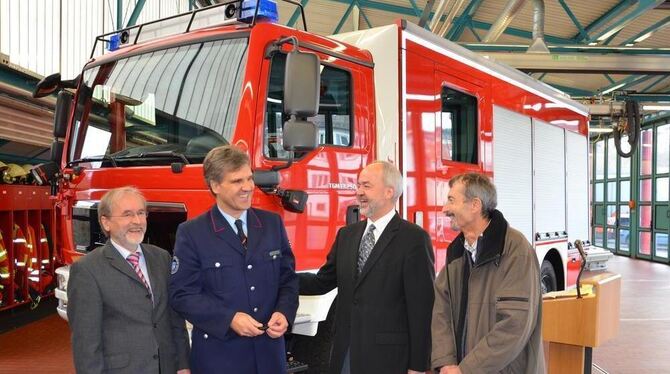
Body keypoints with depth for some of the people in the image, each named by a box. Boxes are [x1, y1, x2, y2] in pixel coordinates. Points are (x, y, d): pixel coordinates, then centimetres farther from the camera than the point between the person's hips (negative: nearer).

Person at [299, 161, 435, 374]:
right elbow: (322, 282, 11)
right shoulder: (346, 235, 10)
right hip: (346, 353, 6)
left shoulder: (414, 239, -10)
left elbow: (422, 307, -11)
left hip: (387, 357, -5)